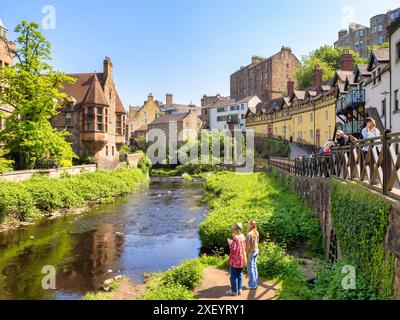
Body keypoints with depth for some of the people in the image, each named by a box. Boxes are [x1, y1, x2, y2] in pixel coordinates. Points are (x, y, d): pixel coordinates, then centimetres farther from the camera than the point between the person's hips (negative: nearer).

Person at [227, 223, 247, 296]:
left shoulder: (235, 238, -18)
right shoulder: (243, 237, 5)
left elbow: (233, 249, -19)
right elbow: (244, 248, 11)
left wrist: (229, 242, -7)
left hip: (235, 259, -7)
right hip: (241, 259, 7)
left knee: (234, 276, 4)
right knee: (240, 275, 16)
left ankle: (235, 291, 9)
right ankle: (240, 289, 21)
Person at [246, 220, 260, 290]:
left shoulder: (249, 234, -23)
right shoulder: (256, 233, 2)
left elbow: (248, 246, -21)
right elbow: (257, 242, 10)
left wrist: (246, 254, -11)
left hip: (251, 252, -8)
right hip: (256, 251, 8)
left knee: (250, 268, 4)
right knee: (254, 267, 17)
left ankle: (252, 285, 13)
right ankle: (255, 283, 27)